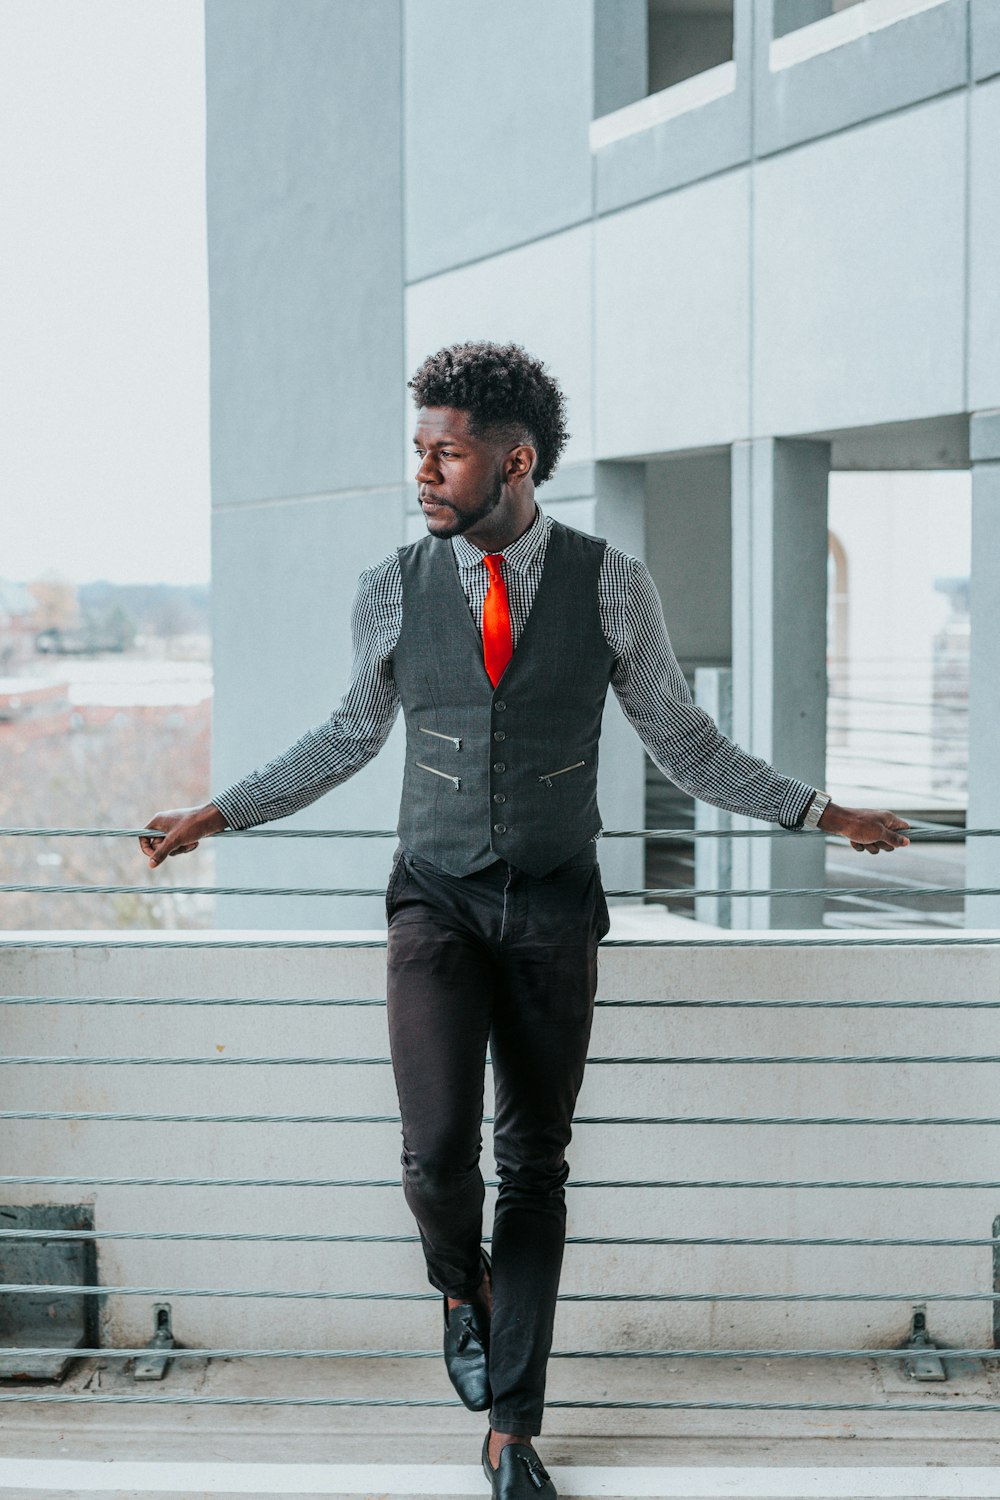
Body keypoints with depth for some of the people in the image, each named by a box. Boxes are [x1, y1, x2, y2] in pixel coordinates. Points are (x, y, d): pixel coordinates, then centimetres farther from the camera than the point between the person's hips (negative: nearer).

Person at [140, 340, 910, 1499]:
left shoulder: (612, 586, -7)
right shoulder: (393, 591, -4)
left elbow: (682, 742, 4)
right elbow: (353, 733, 12)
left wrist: (820, 811, -1)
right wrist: (220, 813, 11)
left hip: (554, 912, 0)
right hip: (436, 904, 0)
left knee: (535, 1166, 5)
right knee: (437, 1151, -16)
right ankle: (462, 1284, 20)